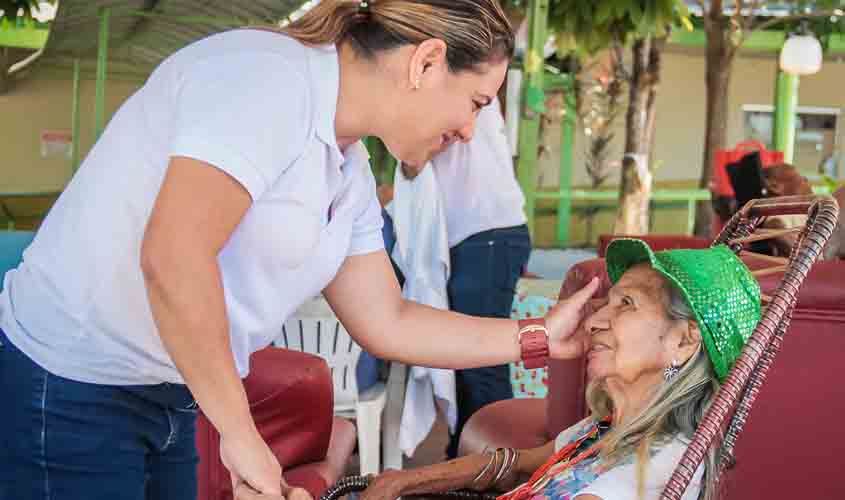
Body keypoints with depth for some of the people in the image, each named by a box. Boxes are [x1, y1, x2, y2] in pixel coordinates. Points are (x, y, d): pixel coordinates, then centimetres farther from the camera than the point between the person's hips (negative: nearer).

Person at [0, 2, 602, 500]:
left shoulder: (350, 174, 8)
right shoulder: (269, 74, -21)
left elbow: (387, 323, 14)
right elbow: (172, 258, -30)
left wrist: (537, 338, 12)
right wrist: (242, 435, -22)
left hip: (167, 403, 9)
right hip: (68, 393, -8)